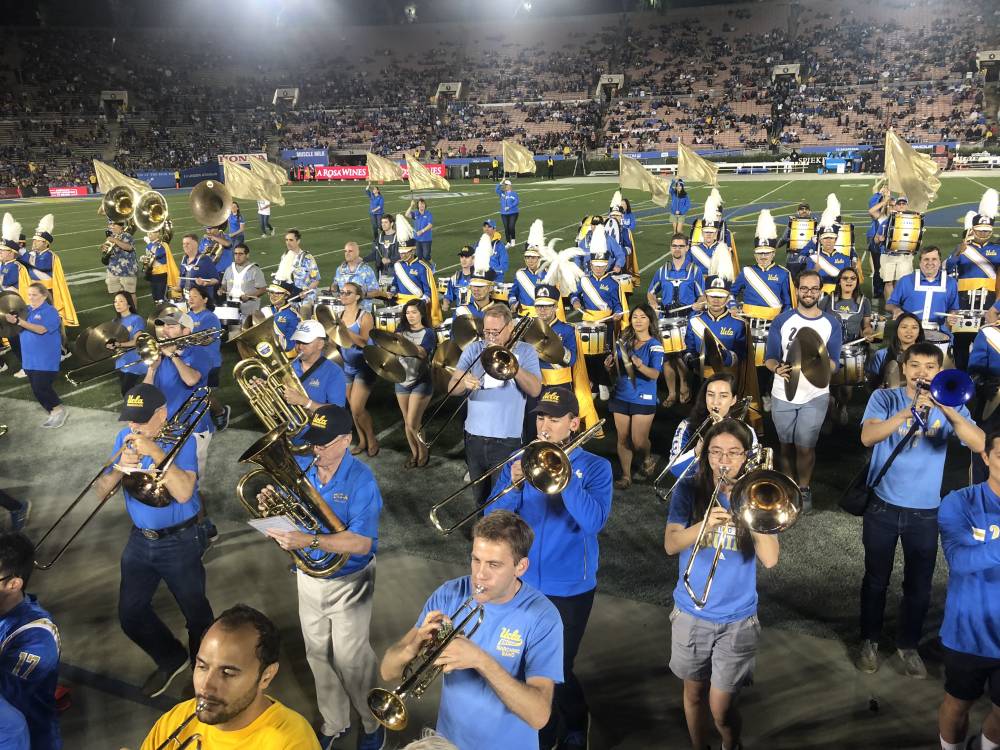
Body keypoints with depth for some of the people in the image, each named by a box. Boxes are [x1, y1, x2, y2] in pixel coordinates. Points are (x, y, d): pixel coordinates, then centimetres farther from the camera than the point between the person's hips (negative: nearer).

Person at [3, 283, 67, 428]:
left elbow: (41, 329, -24)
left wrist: (18, 321, -31)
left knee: (41, 388, -10)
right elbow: (19, 329, 4)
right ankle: (54, 413, 22)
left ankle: (59, 410, 9)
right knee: (37, 390, 10)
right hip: (29, 359, 7)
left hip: (45, 360, -7)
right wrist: (10, 319, -16)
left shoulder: (50, 311, -10)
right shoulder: (26, 310, 9)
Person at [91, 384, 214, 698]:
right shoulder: (125, 438, -1)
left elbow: (183, 493, -30)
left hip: (179, 541, -5)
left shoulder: (181, 439, -17)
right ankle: (171, 659, 35)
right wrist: (120, 467, -21)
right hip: (139, 540, 5)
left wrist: (156, 452, -33)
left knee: (195, 612, 10)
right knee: (130, 614, 11)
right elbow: (101, 491, -2)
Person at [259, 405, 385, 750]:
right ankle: (334, 722, 41)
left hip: (348, 583, -5)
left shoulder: (361, 480, -23)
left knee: (350, 659, 7)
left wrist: (308, 541, -40)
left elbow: (361, 543, -31)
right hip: (308, 578, 5)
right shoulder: (299, 467, -7)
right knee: (318, 656, 19)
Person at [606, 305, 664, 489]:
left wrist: (640, 366, -39)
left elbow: (655, 374, -20)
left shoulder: (655, 345, -9)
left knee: (638, 441, -2)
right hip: (621, 396, 4)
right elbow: (617, 368, 12)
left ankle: (647, 460, 30)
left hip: (643, 399, -4)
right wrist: (610, 364, -11)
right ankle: (626, 476, 18)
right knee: (623, 438, 6)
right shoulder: (624, 341, 5)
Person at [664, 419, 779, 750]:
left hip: (737, 619, -1)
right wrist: (704, 524, -33)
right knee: (694, 692, 18)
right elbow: (670, 544, -17)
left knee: (721, 709, 2)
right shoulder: (689, 490, -6)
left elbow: (770, 559, -16)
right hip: (691, 613, 1)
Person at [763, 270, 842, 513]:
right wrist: (777, 368, -27)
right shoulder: (782, 320, -2)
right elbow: (769, 357, -4)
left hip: (815, 396, -1)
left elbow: (834, 362, -2)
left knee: (805, 447, 2)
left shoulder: (831, 324, 0)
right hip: (783, 394, 1)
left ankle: (804, 489, 24)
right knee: (786, 446, 12)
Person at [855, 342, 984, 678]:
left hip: (925, 511, 1)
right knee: (876, 579, 13)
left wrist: (947, 409, -32)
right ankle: (870, 640, 32)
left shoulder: (951, 404, -2)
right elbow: (867, 437, -24)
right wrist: (908, 412, -37)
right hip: (883, 505, -1)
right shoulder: (885, 398, -7)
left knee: (919, 586, 12)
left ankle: (908, 644, 33)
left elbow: (979, 444, -18)